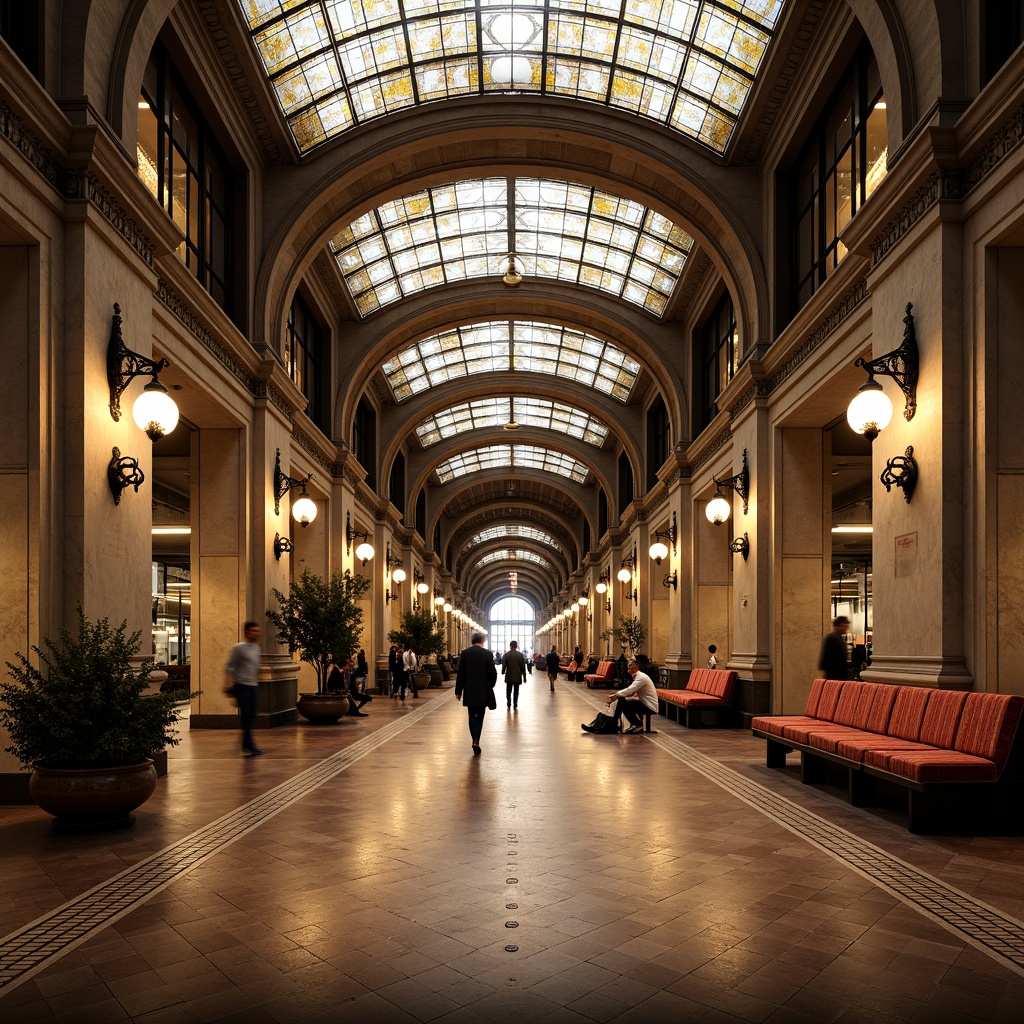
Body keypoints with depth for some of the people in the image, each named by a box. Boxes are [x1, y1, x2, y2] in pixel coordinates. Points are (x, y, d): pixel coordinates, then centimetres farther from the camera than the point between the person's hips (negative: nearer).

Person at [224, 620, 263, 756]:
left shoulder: (256, 648, 13)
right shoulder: (239, 648, -7)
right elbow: (229, 667, -9)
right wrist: (228, 684, -16)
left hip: (253, 686, 7)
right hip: (241, 685, -7)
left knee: (251, 716, 7)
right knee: (245, 715, -8)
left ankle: (246, 745, 16)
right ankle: (250, 745, -8)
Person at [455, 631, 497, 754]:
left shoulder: (465, 653, -2)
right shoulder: (487, 654, -6)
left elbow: (460, 674, -2)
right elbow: (493, 673, -4)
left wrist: (458, 691, 5)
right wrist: (490, 686, 15)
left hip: (469, 691, 1)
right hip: (483, 691, 0)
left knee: (472, 716, 8)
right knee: (480, 716, 12)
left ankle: (475, 740, -9)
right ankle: (476, 741, 1)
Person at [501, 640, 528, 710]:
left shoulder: (506, 654, -6)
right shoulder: (520, 654, -5)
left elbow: (503, 665, -5)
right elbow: (523, 666, -3)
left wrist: (503, 672, 14)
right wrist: (524, 677, 3)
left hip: (509, 676, 0)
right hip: (517, 676, 0)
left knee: (509, 691, 10)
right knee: (516, 691, 7)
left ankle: (509, 705, 7)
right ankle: (515, 706, 5)